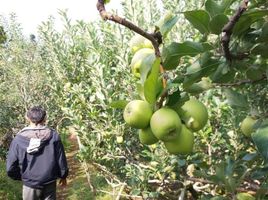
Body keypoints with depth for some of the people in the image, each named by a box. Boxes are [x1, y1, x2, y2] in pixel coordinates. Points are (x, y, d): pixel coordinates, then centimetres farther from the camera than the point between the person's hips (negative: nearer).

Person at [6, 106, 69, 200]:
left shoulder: (18, 139, -13)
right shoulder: (53, 136, -13)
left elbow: (10, 167, -9)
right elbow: (61, 160, -7)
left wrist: (21, 176, 11)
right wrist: (63, 176, 11)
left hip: (30, 184, 0)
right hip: (49, 183, 0)